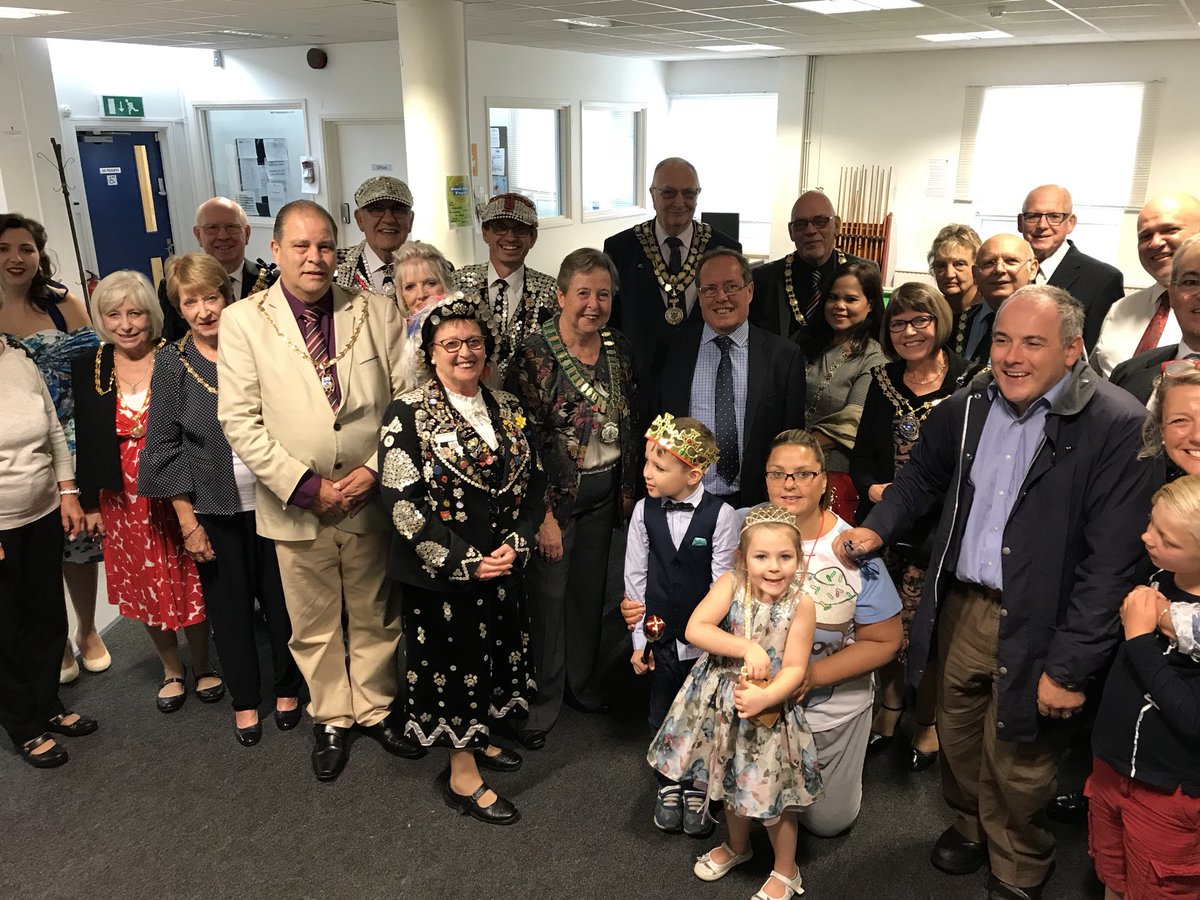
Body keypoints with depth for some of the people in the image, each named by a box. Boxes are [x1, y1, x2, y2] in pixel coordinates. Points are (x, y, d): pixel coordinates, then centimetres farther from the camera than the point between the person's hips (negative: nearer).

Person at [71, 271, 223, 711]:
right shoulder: (87, 367, 0)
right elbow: (85, 440, 6)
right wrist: (90, 503, 6)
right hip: (123, 502, 3)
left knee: (189, 586, 8)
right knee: (145, 590, 15)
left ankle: (203, 665, 30)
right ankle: (171, 669, 35)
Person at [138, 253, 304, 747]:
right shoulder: (171, 362, -3)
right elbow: (165, 447, -2)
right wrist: (188, 522, -5)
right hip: (214, 507, 0)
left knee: (281, 598, 9)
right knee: (228, 606, 10)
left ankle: (288, 688, 31)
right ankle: (244, 700, 29)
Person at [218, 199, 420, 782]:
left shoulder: (377, 312, 0)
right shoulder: (242, 322, -4)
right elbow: (239, 420, -8)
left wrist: (376, 468, -12)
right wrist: (305, 485, -14)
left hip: (372, 499, 1)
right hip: (296, 505, -1)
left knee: (376, 617, 16)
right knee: (314, 625, 14)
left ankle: (376, 709, 36)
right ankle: (331, 719, 35)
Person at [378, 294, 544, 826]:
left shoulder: (507, 409, 5)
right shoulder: (408, 415, -11)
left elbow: (533, 483, 6)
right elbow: (402, 501, -17)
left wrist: (515, 544, -9)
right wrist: (465, 561, -18)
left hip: (504, 564, 6)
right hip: (441, 573, -5)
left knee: (494, 654, 18)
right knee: (454, 662, 7)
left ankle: (478, 739, 43)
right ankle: (463, 776, 24)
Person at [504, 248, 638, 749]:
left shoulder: (618, 350, 2)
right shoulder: (535, 355, -15)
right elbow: (526, 441, -15)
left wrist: (628, 487, 9)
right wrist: (544, 514, -16)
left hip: (605, 493, 5)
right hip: (557, 495, -5)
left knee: (591, 590, 16)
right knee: (549, 596, 4)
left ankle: (581, 679, 38)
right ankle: (543, 698, 23)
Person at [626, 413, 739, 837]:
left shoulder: (721, 515, -16)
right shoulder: (644, 512, -7)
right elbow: (635, 576, -1)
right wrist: (639, 639, 0)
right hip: (661, 637, 3)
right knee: (663, 716, 17)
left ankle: (697, 790, 36)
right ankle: (668, 786, 40)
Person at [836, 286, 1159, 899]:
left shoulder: (1119, 427, -18)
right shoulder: (970, 405, 1)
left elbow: (1111, 563, -18)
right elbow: (924, 474, 18)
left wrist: (1070, 667, -18)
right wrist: (878, 527, 1)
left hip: (1036, 627, -5)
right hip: (961, 607, 5)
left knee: (1018, 765, 12)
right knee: (957, 737, 22)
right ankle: (970, 827, 51)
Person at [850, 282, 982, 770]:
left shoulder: (970, 380, -8)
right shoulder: (883, 381, 7)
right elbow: (862, 453, 11)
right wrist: (873, 489, -8)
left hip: (941, 529, -4)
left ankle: (929, 721, 29)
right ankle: (890, 704, 36)